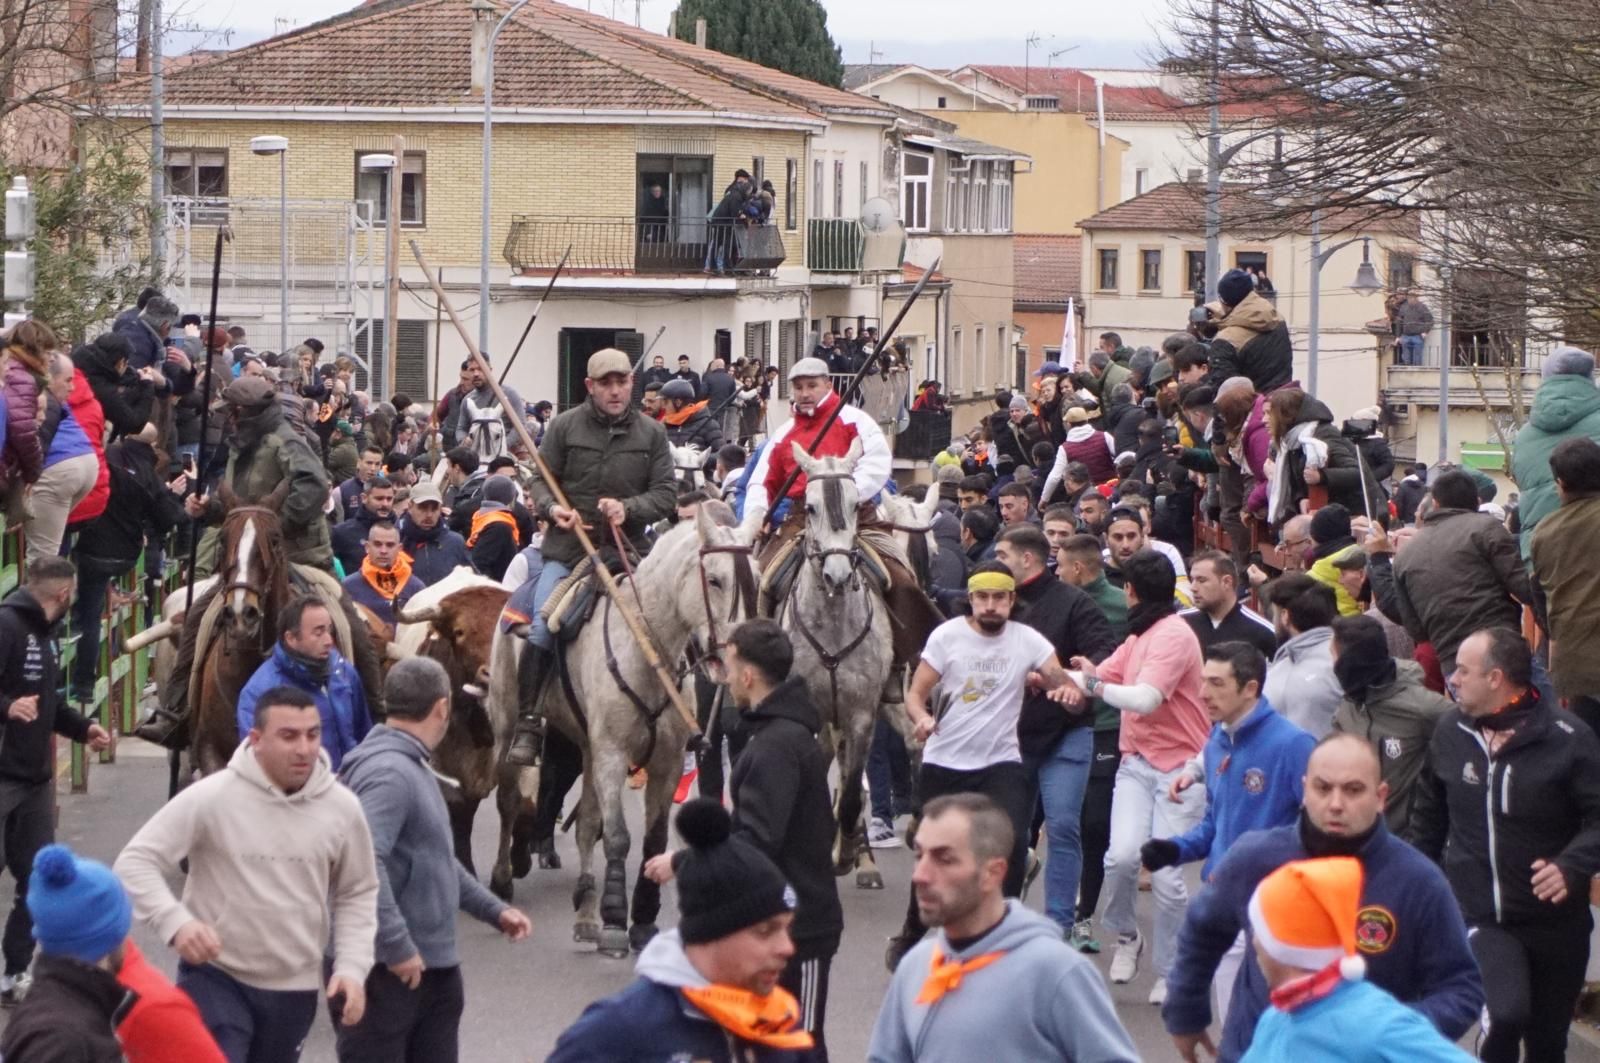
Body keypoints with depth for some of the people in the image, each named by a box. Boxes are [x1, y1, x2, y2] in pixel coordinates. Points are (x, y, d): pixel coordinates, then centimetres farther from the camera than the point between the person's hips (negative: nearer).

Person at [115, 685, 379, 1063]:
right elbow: (136, 862, -13)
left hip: (294, 989, 4)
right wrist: (176, 921, -29)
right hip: (215, 978, -4)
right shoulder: (211, 798, -15)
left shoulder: (342, 808, -3)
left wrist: (352, 968, -3)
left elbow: (357, 894, 10)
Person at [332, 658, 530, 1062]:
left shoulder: (412, 766, 16)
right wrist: (397, 947, -30)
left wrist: (493, 910, 25)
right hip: (386, 969, -10)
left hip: (433, 965, 10)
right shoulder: (388, 772, -19)